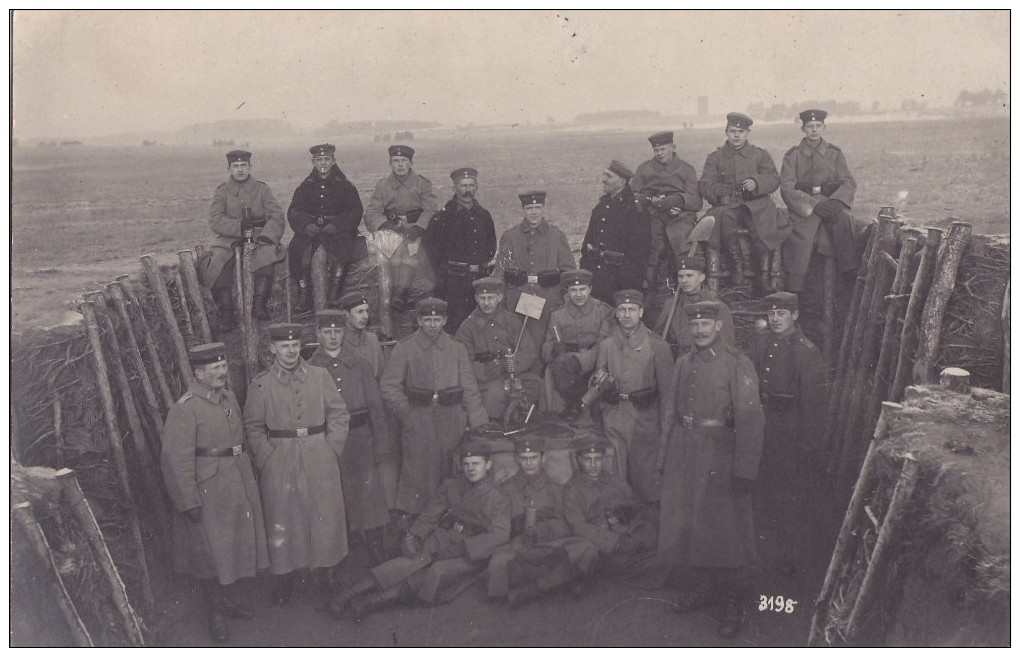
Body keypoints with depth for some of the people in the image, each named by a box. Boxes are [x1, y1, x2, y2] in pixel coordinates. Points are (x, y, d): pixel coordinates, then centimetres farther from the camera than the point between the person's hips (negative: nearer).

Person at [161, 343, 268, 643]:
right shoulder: (185, 410, -18)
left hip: (238, 487, 7)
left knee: (231, 544, 17)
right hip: (208, 490, -7)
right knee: (212, 551, 4)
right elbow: (176, 459, -20)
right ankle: (215, 613, 19)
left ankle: (223, 598, 35)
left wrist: (248, 473, 18)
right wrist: (189, 502, -20)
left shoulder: (229, 398, 7)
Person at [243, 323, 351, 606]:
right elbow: (253, 427, 3)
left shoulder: (320, 376, 2)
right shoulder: (260, 385, -1)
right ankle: (283, 580, 18)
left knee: (325, 516, 7)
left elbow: (339, 415, 4)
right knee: (282, 521, 5)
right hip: (279, 463, -1)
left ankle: (327, 570, 25)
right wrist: (268, 459, -5)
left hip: (320, 461, 1)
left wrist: (331, 451, -3)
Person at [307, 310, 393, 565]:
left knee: (369, 494, -1)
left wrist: (382, 445, 1)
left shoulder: (360, 365, 7)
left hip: (360, 439, 1)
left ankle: (379, 558, 8)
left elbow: (376, 407, 6)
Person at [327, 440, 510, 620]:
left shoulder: (498, 500, -2)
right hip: (442, 539, 3)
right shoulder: (452, 485, 10)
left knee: (439, 571, -32)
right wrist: (414, 535, -11)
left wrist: (463, 547, -22)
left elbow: (499, 535, -14)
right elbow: (430, 515, 9)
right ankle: (349, 592, -33)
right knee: (411, 561, -25)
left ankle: (378, 599, -36)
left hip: (471, 556, -3)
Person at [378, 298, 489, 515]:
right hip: (418, 422, -2)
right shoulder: (404, 348, 2)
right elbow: (388, 386, 1)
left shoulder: (457, 348, 9)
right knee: (418, 475, -2)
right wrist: (406, 413, -5)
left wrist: (478, 423, 2)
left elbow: (469, 388, 8)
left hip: (452, 423, 2)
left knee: (451, 476, 6)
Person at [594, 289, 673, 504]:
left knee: (645, 473, -3)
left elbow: (666, 386, 0)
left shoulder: (657, 345, 1)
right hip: (613, 417, 3)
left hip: (644, 416, -3)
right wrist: (602, 381, 1)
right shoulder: (606, 345, 11)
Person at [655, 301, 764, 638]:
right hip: (683, 455, 6)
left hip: (720, 454, -6)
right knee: (681, 521, 11)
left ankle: (733, 601, 16)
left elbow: (750, 419, -12)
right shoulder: (683, 363, 12)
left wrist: (744, 470, -16)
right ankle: (695, 586, 31)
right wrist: (663, 456, 11)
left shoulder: (737, 364, -8)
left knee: (724, 525, 2)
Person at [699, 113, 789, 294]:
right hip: (727, 205, 0)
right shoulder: (715, 157, 18)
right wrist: (720, 194, -14)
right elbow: (704, 184, 7)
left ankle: (763, 272, -26)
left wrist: (757, 183, -14)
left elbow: (774, 179, 8)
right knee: (723, 217, -37)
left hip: (756, 204, 0)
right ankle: (737, 264, -29)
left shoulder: (760, 154, 19)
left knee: (764, 222, -34)